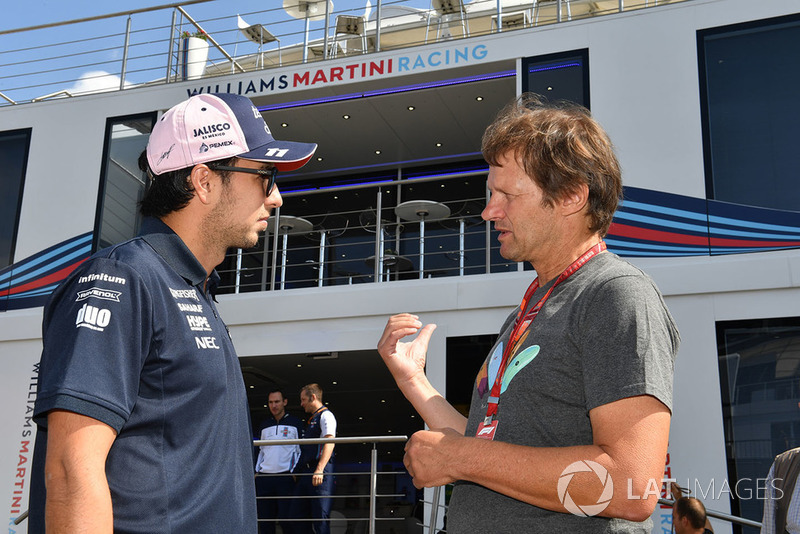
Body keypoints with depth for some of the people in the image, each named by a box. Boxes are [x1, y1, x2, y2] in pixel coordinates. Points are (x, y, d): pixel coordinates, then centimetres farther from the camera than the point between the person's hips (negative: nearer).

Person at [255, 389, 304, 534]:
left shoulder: (295, 423, 5)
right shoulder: (265, 425, 18)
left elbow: (300, 450, 4)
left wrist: (294, 471, -6)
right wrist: (257, 471, 13)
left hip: (286, 477, -4)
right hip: (264, 478, 4)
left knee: (286, 517, -8)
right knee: (265, 518, 4)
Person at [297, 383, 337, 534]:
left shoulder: (326, 415, -2)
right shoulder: (311, 420, 25)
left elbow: (329, 442, -16)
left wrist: (320, 469, -26)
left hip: (320, 472, -9)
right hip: (305, 473, 9)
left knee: (320, 516, -12)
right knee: (306, 514, 7)